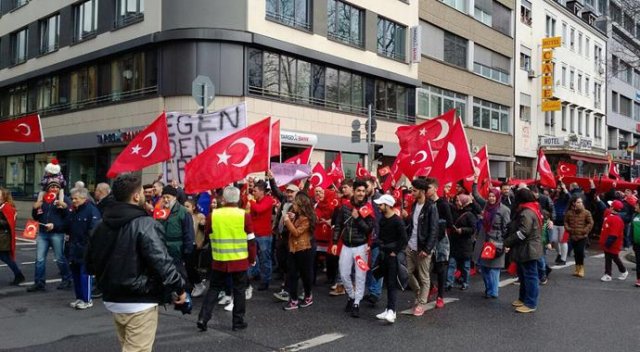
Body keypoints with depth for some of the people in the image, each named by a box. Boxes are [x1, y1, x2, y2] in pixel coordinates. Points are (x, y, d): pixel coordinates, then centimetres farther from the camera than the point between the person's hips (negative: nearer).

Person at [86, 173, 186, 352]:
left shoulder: (102, 225, 7)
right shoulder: (145, 224, -18)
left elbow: (89, 263, 17)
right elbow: (162, 262, -24)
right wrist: (179, 287, -13)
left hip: (113, 300, 8)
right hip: (139, 302, -8)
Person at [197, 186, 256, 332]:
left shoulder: (213, 215, -5)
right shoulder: (244, 215, -10)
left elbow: (208, 234, 10)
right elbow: (251, 240, -4)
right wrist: (252, 258, 7)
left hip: (219, 260, 2)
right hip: (240, 260, -1)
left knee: (214, 288, 15)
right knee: (239, 290, 10)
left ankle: (203, 318, 8)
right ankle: (238, 321, 16)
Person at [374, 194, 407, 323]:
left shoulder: (397, 221, -15)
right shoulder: (382, 219, 9)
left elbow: (403, 238, -17)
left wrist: (395, 252, -15)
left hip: (393, 256, -8)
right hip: (384, 255, 8)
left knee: (392, 283, -11)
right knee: (387, 282, 11)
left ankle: (391, 311, -14)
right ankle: (389, 310, 17)